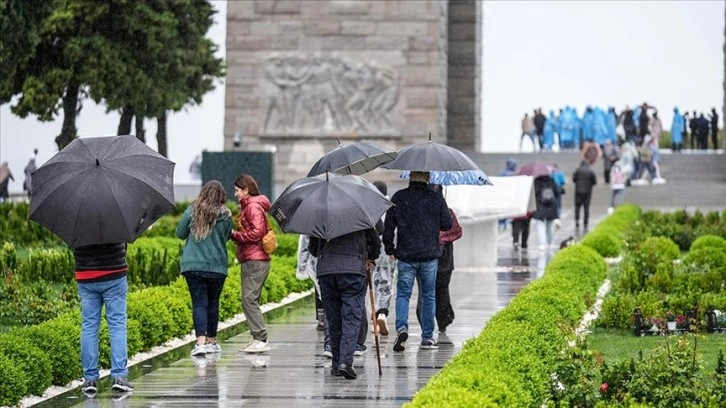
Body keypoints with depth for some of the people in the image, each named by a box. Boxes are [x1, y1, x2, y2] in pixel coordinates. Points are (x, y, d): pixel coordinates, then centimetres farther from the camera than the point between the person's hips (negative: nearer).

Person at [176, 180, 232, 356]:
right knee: (213, 303, 13)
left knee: (199, 303, -3)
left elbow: (180, 233, 4)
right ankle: (211, 341, 22)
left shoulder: (192, 211, -3)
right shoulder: (226, 215, -2)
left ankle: (200, 342, -16)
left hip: (193, 265, -1)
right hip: (217, 267, 1)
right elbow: (227, 237, 10)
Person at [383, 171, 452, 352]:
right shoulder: (436, 198, -3)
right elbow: (447, 224, 2)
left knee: (403, 294, 6)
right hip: (430, 256, 0)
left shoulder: (398, 198, -2)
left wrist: (390, 248, 11)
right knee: (428, 296, 11)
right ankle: (427, 338, 13)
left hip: (405, 256, 0)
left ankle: (401, 328, -19)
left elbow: (389, 226, -1)